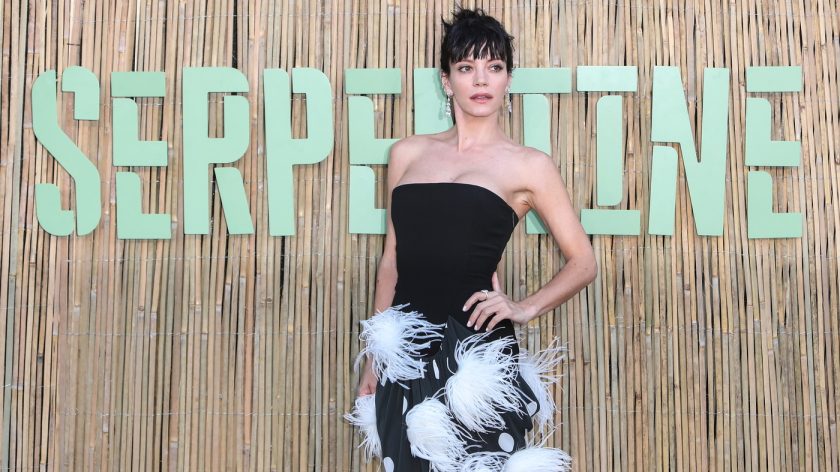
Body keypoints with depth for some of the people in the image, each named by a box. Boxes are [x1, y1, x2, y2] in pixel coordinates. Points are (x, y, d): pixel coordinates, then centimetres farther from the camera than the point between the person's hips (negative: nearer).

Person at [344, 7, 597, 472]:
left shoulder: (528, 166, 1)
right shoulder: (408, 153, 10)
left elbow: (582, 262, 6)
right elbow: (392, 258, 14)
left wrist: (525, 308, -9)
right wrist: (373, 357, 15)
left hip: (475, 354, -3)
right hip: (405, 354, 3)